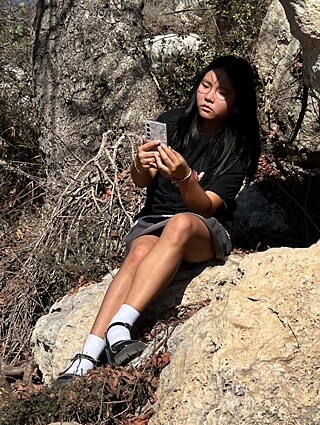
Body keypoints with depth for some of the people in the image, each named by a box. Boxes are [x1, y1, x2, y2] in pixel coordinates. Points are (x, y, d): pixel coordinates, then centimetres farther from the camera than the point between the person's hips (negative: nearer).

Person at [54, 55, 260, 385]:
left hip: (206, 233, -2)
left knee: (180, 224, -38)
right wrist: (141, 165, -26)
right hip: (152, 220, 2)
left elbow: (205, 206, -15)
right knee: (140, 254, -33)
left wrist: (184, 177, -35)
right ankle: (87, 359, -47)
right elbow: (140, 182, -2)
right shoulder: (171, 123, 3)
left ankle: (120, 325, -48)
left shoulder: (237, 149, -4)